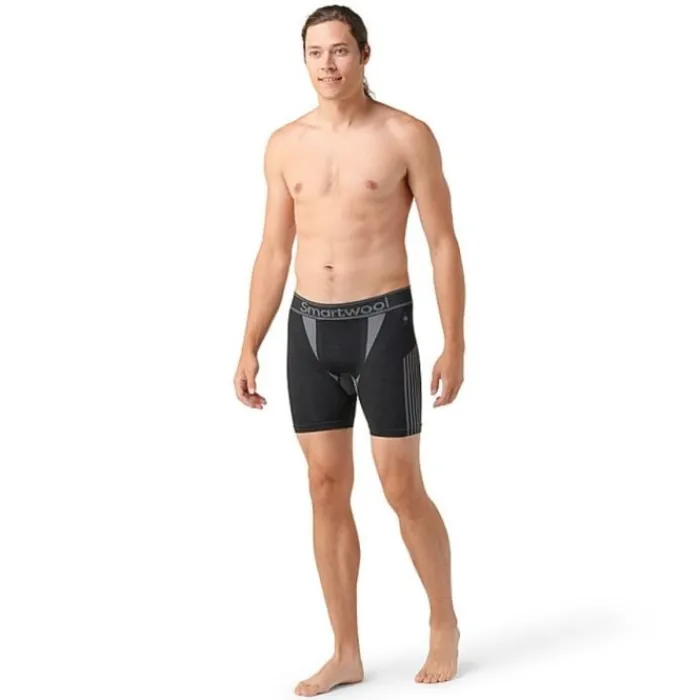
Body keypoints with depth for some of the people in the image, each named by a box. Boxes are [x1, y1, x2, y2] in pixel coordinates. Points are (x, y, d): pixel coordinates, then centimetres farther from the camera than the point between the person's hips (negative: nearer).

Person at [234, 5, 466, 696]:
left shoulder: (407, 135, -6)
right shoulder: (285, 144, 7)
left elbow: (443, 243, -5)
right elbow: (274, 253, 11)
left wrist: (455, 344, -10)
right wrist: (249, 348, 7)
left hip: (383, 327, -4)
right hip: (309, 331, 4)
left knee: (403, 489, -1)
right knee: (327, 490, 5)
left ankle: (444, 624, 22)